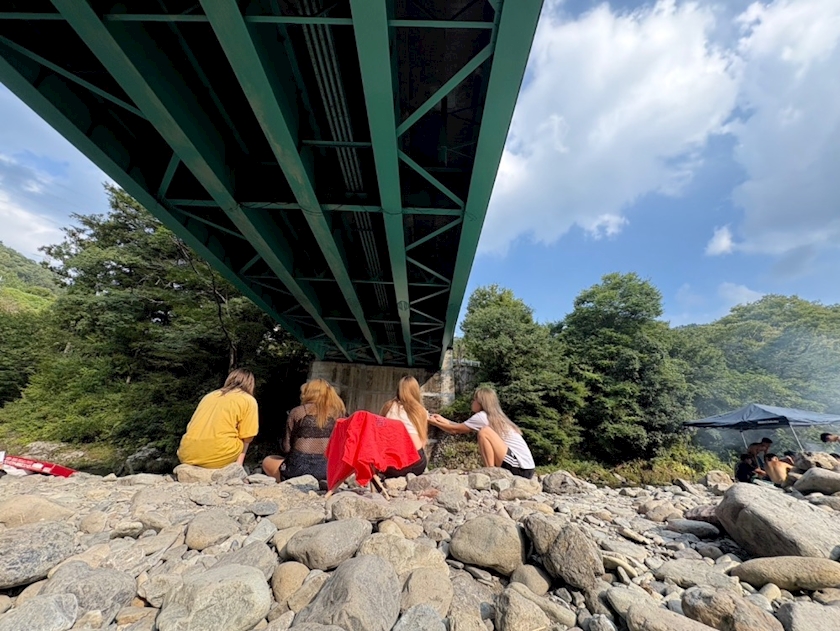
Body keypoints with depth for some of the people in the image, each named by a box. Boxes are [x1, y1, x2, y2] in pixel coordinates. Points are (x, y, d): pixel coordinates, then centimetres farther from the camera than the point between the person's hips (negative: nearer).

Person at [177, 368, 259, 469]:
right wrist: (238, 463, 15)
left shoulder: (209, 395, 21)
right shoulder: (248, 400, 4)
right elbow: (246, 438, -1)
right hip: (217, 457, -5)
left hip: (186, 456, 6)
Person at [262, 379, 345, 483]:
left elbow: (286, 447, 3)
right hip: (328, 470, 1)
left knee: (267, 461, 27)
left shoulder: (297, 412, 0)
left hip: (299, 468, -1)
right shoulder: (338, 413, 3)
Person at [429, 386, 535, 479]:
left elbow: (455, 430, 5)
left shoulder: (482, 416, -8)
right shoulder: (495, 416, 16)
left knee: (484, 431, -14)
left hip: (519, 468, -9)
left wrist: (435, 423, 16)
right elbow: (461, 427, 24)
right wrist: (443, 420, 27)